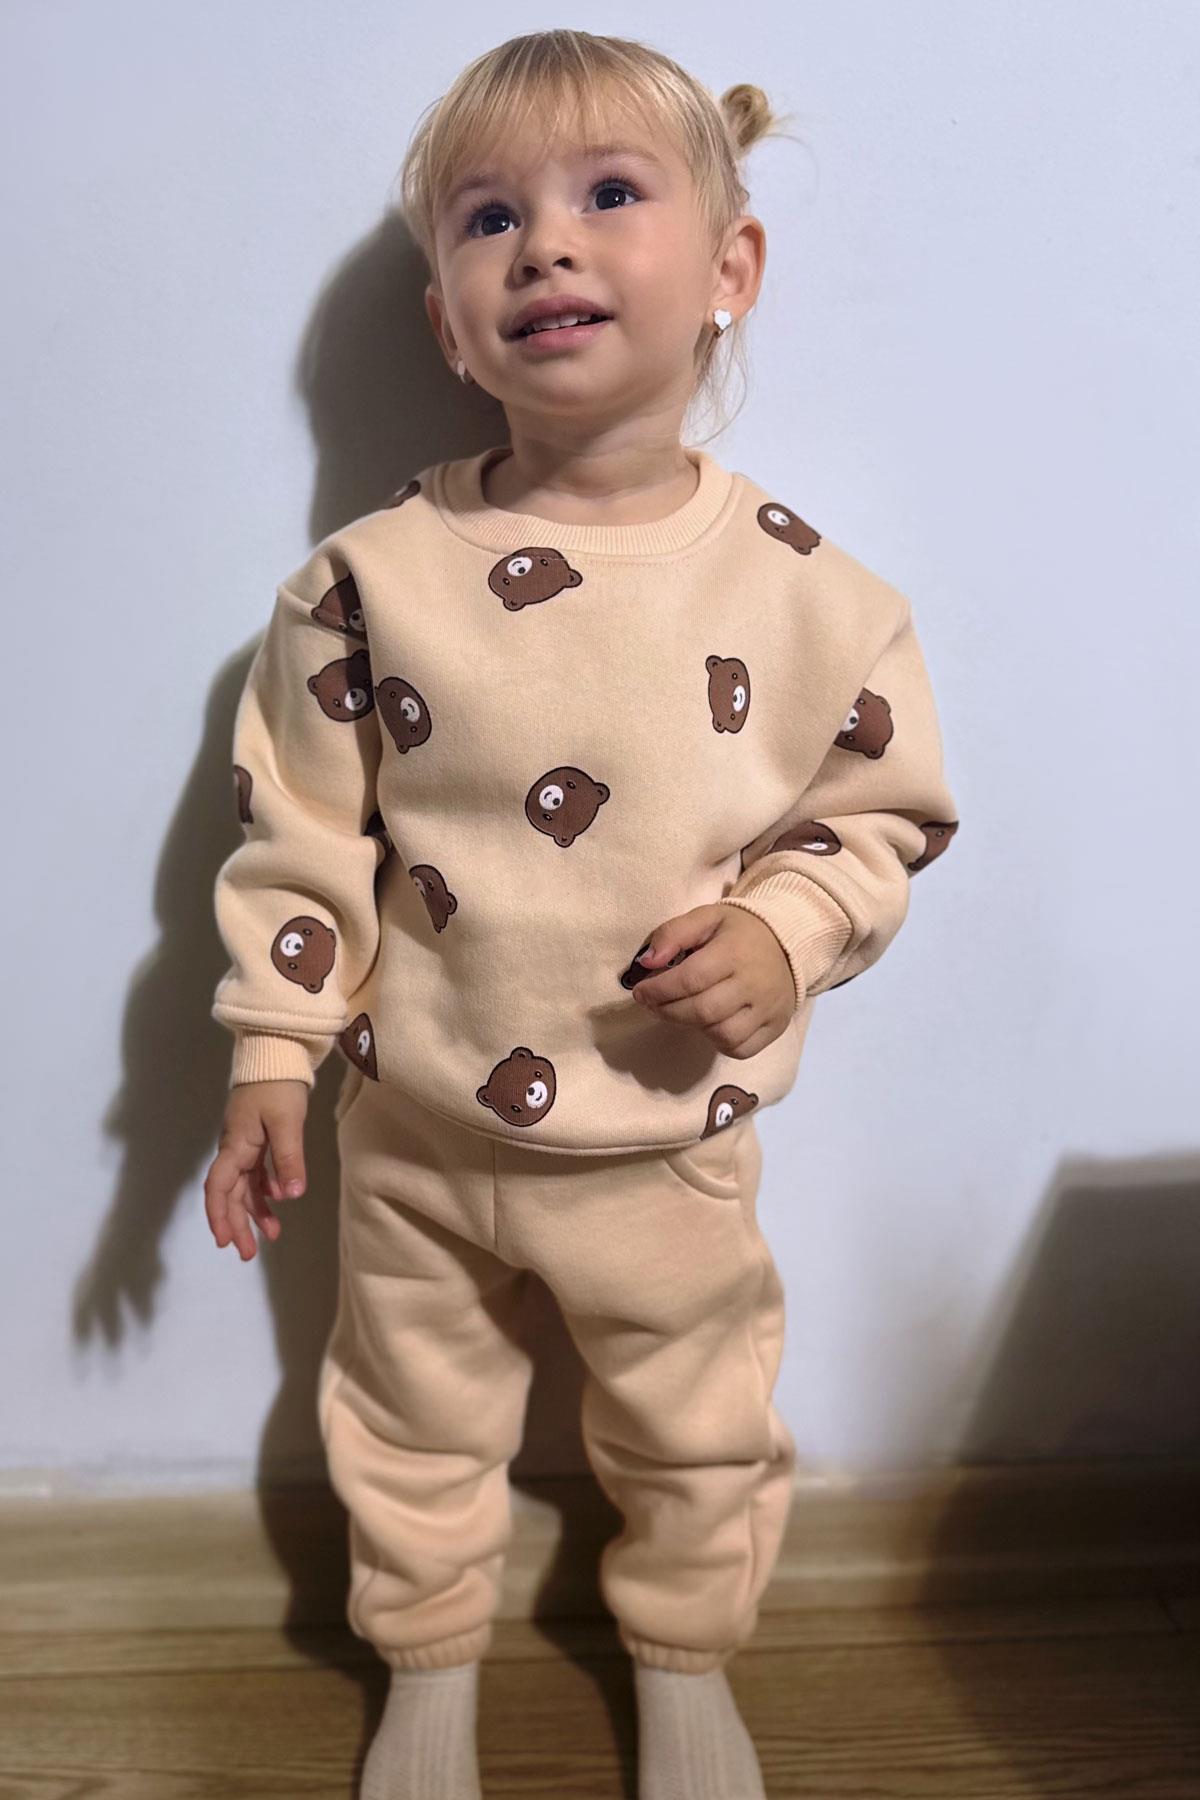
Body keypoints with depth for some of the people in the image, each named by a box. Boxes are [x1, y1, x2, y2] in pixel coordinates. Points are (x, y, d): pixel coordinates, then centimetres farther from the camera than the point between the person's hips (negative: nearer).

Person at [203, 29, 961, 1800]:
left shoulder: (809, 589, -11)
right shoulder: (373, 576, -12)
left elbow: (889, 811, 0)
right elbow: (299, 832, -5)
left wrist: (788, 927, -18)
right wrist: (271, 1054, -5)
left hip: (672, 1147, 1)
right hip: (419, 1136, 0)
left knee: (698, 1439, 23)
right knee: (415, 1426, 23)